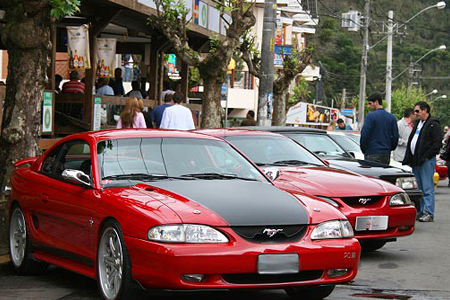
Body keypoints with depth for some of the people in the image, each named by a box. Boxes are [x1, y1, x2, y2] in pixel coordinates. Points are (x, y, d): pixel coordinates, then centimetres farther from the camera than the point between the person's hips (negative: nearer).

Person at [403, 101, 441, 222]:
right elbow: (411, 141, 24)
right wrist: (408, 159, 15)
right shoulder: (417, 124, 21)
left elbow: (437, 143, -13)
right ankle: (419, 212, 15)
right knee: (418, 188, 10)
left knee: (427, 188, -9)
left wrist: (426, 156, -16)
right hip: (415, 160, 9)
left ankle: (429, 213, -10)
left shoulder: (433, 125, -7)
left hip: (426, 161, -9)